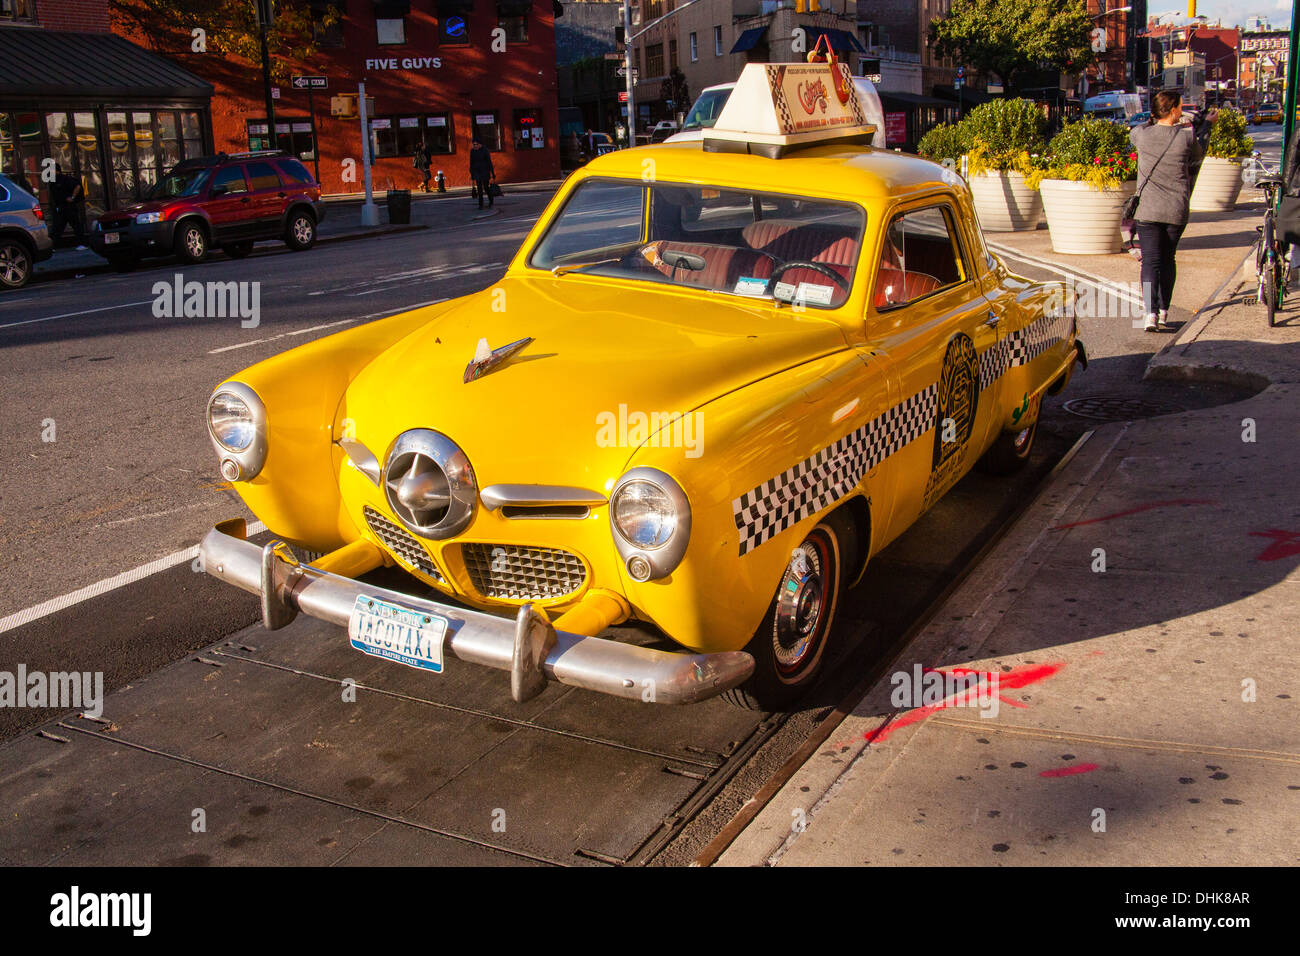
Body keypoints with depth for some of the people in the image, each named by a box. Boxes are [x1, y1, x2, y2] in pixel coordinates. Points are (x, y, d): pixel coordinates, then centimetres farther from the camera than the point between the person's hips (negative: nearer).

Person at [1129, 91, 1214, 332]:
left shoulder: (1142, 134, -4)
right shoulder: (1186, 137, -6)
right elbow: (1199, 152, 16)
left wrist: (1174, 127, 32)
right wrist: (1206, 123, 29)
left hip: (1147, 210, 0)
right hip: (1176, 211, 1)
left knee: (1150, 260, -3)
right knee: (1168, 260, 15)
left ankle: (1150, 313, -20)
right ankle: (1163, 312, 20)